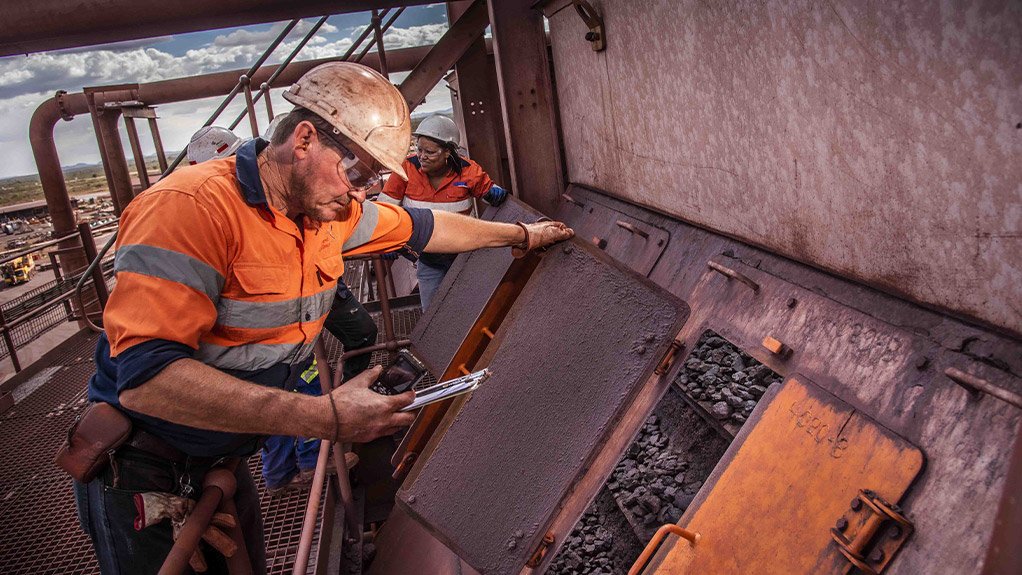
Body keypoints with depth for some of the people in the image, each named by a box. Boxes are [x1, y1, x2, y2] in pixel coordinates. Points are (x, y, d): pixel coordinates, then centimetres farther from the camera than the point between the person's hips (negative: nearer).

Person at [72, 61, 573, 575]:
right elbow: (145, 377, -37)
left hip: (222, 465, 7)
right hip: (140, 479, -7)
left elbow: (420, 227, 13)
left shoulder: (327, 210, -4)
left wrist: (521, 235, 24)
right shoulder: (192, 207, -29)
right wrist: (325, 417, -41)